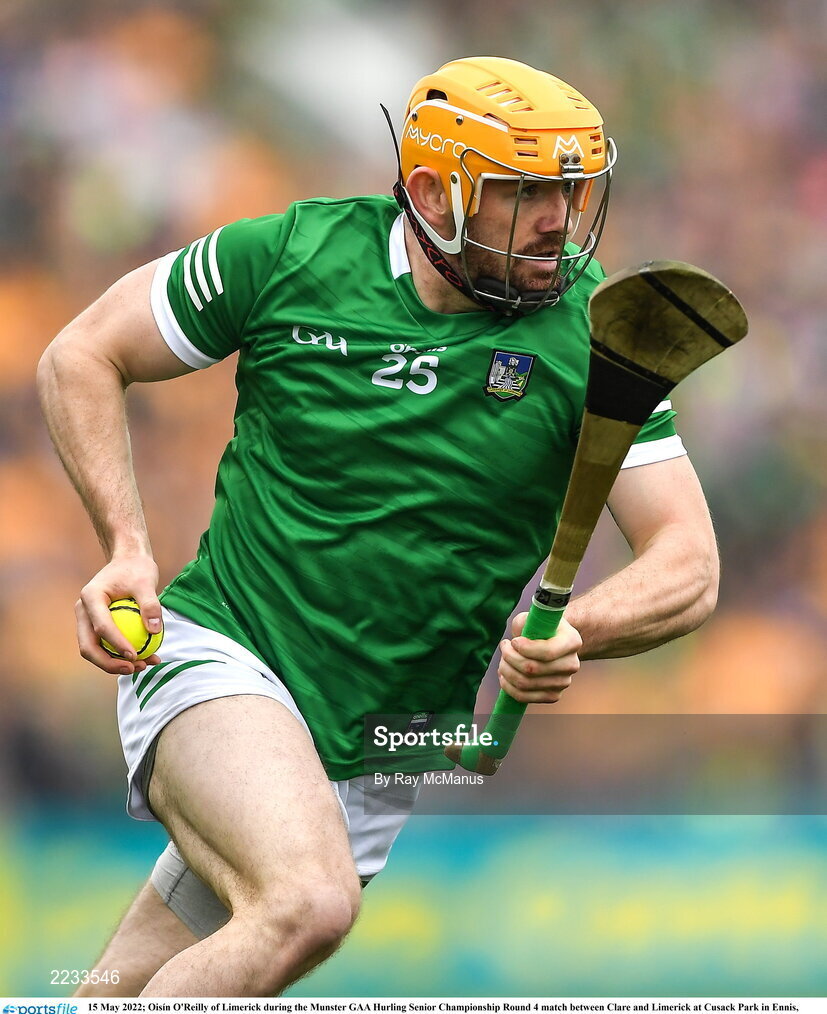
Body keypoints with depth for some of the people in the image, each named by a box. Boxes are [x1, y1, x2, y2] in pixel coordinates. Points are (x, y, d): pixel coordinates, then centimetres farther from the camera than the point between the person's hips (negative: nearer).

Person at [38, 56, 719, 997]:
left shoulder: (590, 332, -5)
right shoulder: (294, 254, -8)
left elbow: (688, 565, -7)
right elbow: (82, 359, 5)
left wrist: (569, 632, -28)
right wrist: (128, 550, -8)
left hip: (377, 753, 3)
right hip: (220, 650, -3)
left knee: (129, 995, 5)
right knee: (307, 902, -32)